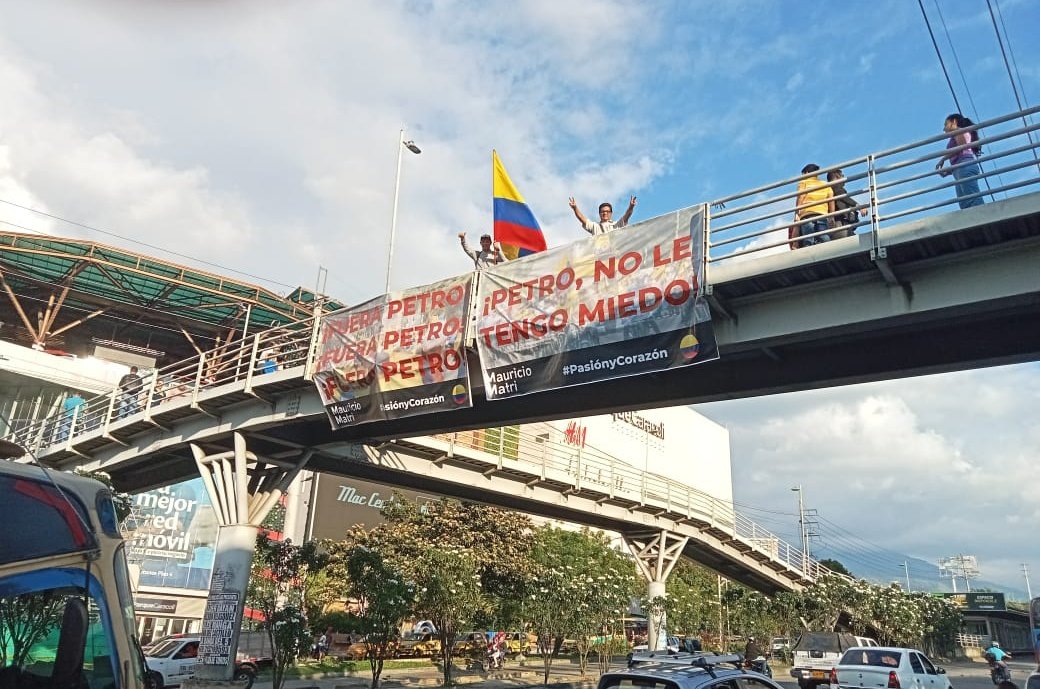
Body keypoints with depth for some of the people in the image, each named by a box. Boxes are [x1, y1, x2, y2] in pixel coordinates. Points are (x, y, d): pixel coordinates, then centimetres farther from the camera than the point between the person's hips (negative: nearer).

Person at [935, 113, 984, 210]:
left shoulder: (959, 130, 14)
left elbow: (961, 146, -5)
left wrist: (942, 159, 1)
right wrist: (947, 171, 13)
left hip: (965, 166, -8)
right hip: (962, 168, 8)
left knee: (974, 201, -24)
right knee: (965, 204, -11)